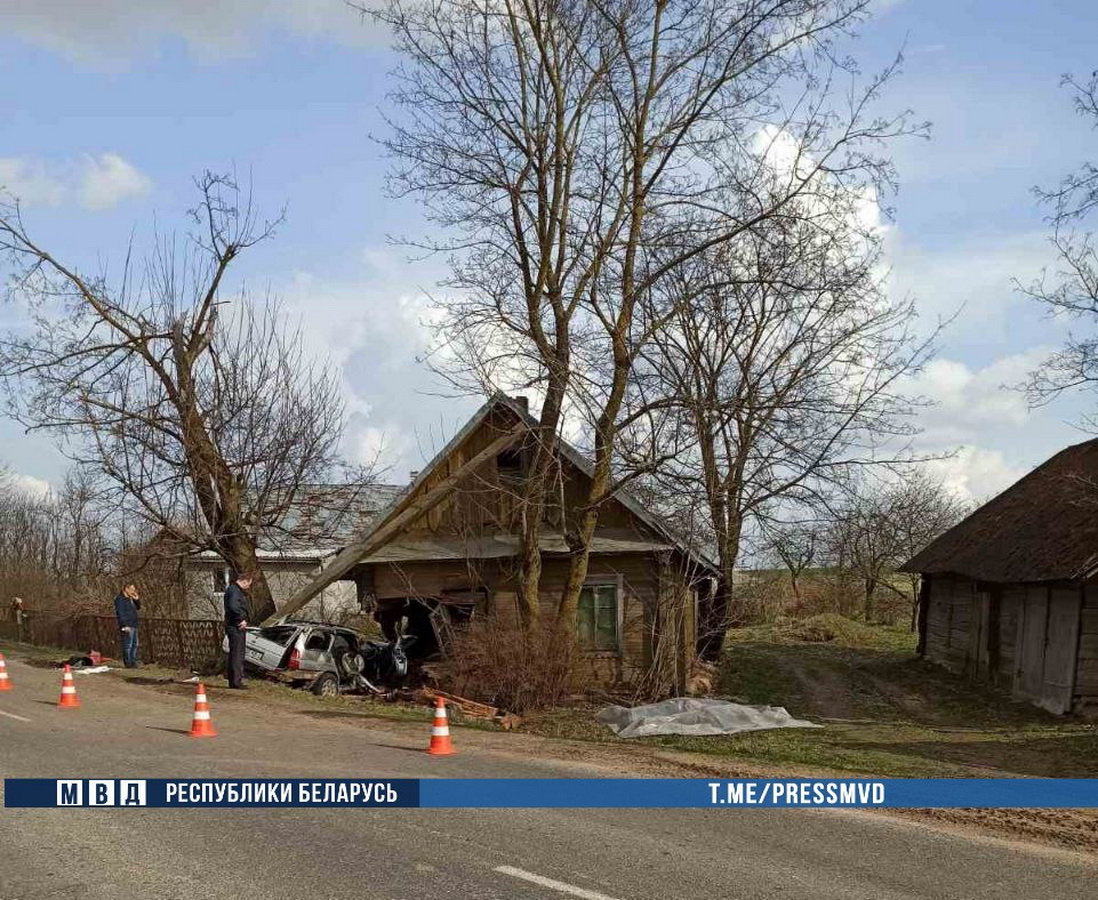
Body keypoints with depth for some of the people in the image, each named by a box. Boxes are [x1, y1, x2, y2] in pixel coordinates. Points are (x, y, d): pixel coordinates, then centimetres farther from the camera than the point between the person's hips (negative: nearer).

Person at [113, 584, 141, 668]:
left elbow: (138, 607, 28)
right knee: (128, 645, -9)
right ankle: (128, 663, -8)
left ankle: (133, 662, 17)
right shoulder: (120, 599, -9)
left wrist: (137, 599, 9)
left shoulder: (130, 599, 19)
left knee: (134, 644, 12)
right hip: (127, 626, -10)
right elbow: (121, 613, -17)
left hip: (133, 626, 10)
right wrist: (125, 625, -23)